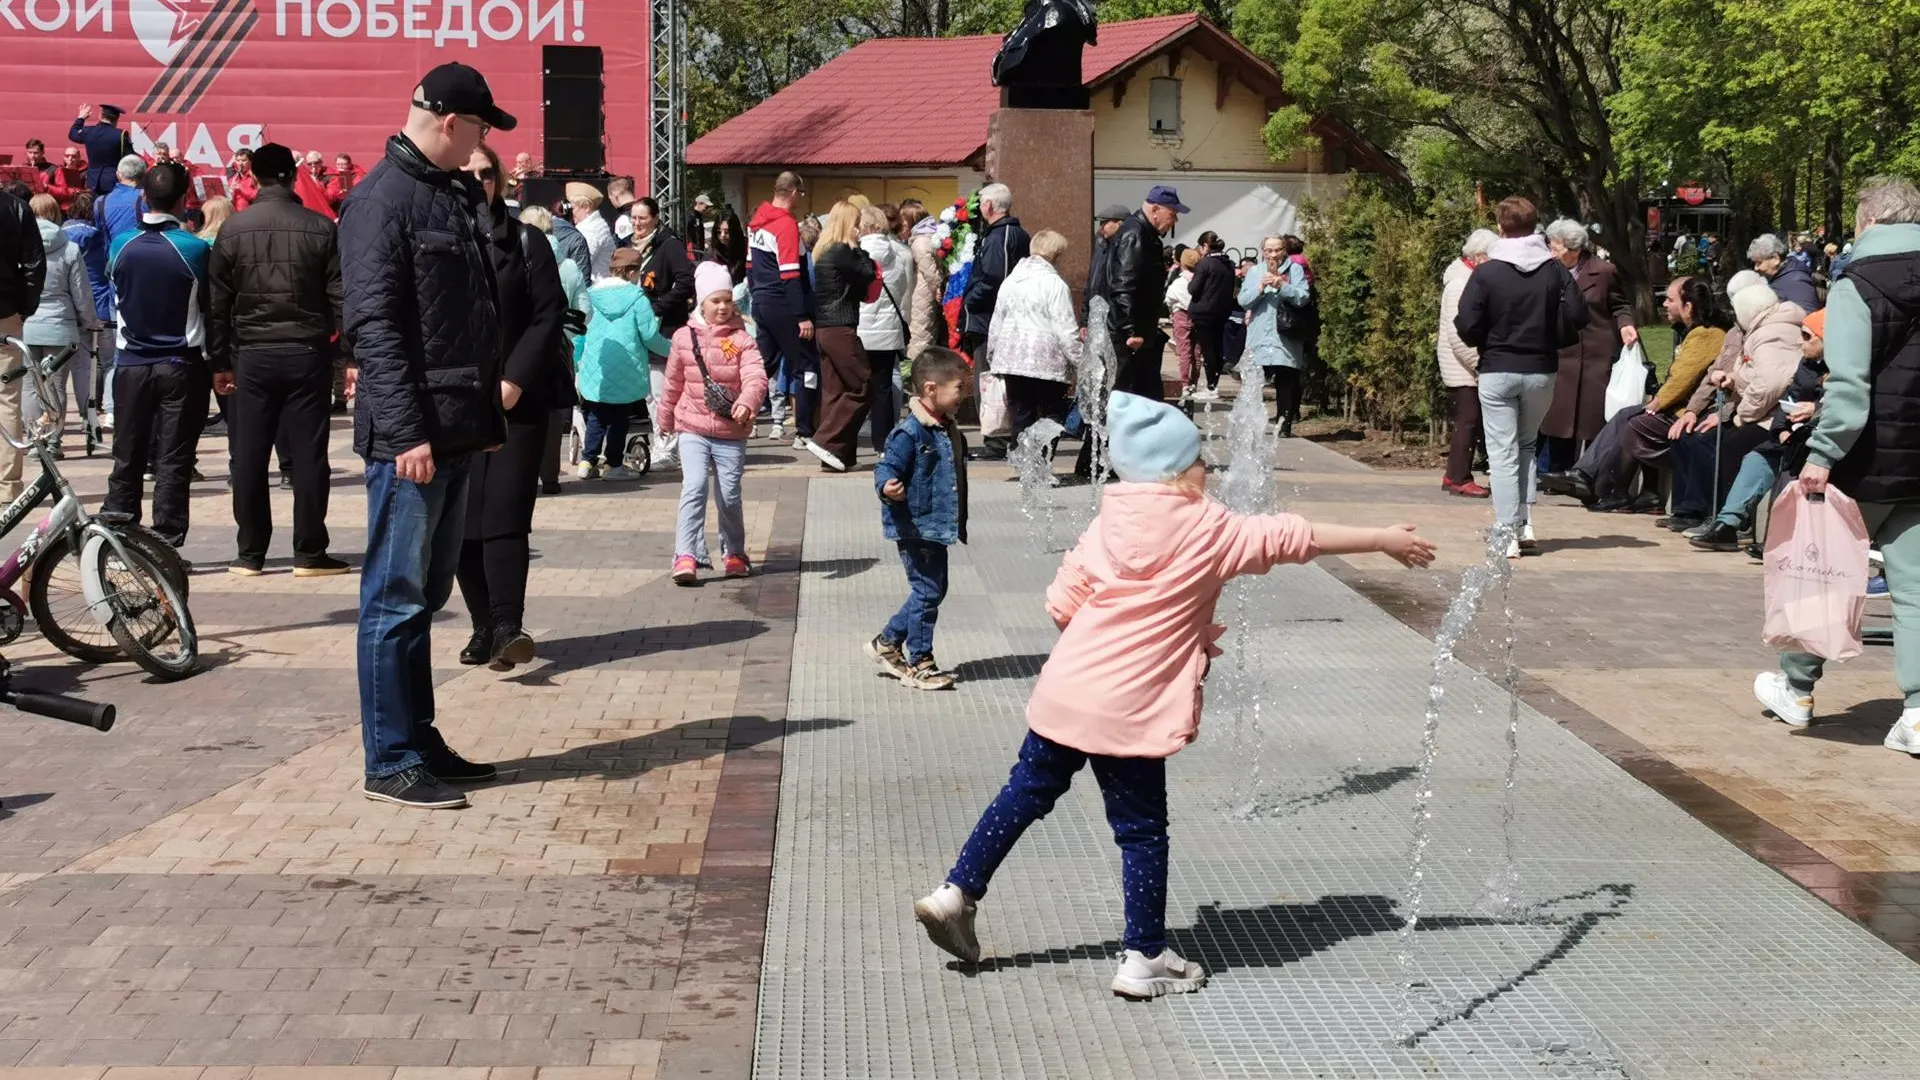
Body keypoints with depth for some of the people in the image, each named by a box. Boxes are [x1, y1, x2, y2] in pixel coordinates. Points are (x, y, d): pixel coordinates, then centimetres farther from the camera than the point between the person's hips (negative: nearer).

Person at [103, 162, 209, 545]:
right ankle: (167, 541, 0)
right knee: (173, 461, 1)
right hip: (182, 366, -3)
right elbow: (211, 306, -4)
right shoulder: (196, 249, -12)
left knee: (127, 456, 12)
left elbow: (116, 295, 10)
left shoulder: (122, 246, -2)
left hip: (131, 364, 3)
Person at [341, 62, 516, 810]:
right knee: (396, 599, -3)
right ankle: (390, 763, 3)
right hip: (411, 435, -9)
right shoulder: (383, 199, -11)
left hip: (457, 429, 9)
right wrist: (406, 431, -21)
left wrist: (488, 413, 16)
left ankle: (419, 741, 23)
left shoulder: (457, 196, 15)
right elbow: (373, 323, -17)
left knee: (426, 595, 14)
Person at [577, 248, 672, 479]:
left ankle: (587, 461, 9)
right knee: (619, 417, 4)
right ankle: (613, 465, 7)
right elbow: (649, 336, -10)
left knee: (597, 415, 13)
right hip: (625, 369, -5)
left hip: (596, 367, 5)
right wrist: (672, 349, 7)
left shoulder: (595, 294, 4)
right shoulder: (637, 298, -11)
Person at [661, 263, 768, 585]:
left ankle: (734, 554, 27)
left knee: (730, 495, 6)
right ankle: (685, 556, -17)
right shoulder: (684, 337, 3)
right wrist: (667, 416, 26)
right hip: (693, 429, 0)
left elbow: (756, 376, -19)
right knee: (694, 486, -15)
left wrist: (747, 402, -38)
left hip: (731, 431, 0)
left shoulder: (741, 339, -3)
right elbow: (674, 382, 16)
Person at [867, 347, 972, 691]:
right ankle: (919, 663, 9)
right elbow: (887, 467, -20)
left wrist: (960, 524, 29)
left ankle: (887, 643, 29)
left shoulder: (947, 430, 11)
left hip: (937, 529, 10)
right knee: (927, 591, -4)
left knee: (933, 590, 15)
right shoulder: (910, 432, -18)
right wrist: (887, 487, -43)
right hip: (915, 526, -10)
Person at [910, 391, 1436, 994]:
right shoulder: (1208, 530, -6)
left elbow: (1062, 604, 6)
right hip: (1129, 710, -5)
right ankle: (1143, 959, 14)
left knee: (1028, 791, 20)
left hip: (1064, 689, 5)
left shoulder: (1108, 522, 7)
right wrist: (1384, 540, 9)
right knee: (1142, 831, 6)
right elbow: (1295, 538, 0)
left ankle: (957, 893, 22)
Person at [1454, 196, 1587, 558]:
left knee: (1502, 453, 1)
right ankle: (1525, 524, 13)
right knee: (1526, 446, 20)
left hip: (1497, 372, -3)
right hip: (1541, 371, 3)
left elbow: (1467, 325, -13)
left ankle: (1508, 534, -3)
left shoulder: (1486, 272, -9)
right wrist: (1550, 339, 9)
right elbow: (1577, 316, -7)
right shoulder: (1556, 270, -1)